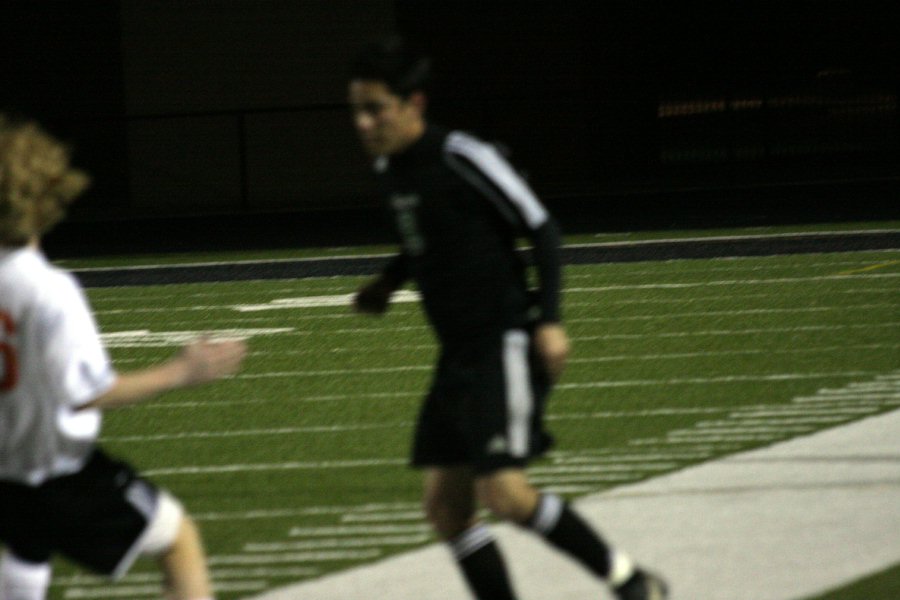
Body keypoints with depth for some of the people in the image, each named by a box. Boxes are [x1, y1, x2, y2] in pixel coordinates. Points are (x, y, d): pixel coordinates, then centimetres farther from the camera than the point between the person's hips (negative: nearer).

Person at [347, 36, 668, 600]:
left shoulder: (464, 157, -16)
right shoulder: (391, 168, 10)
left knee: (504, 490, -18)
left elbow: (542, 229, -12)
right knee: (446, 504, 2)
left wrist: (548, 320, -18)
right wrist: (389, 281, 12)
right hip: (458, 352, 9)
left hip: (504, 341, -9)